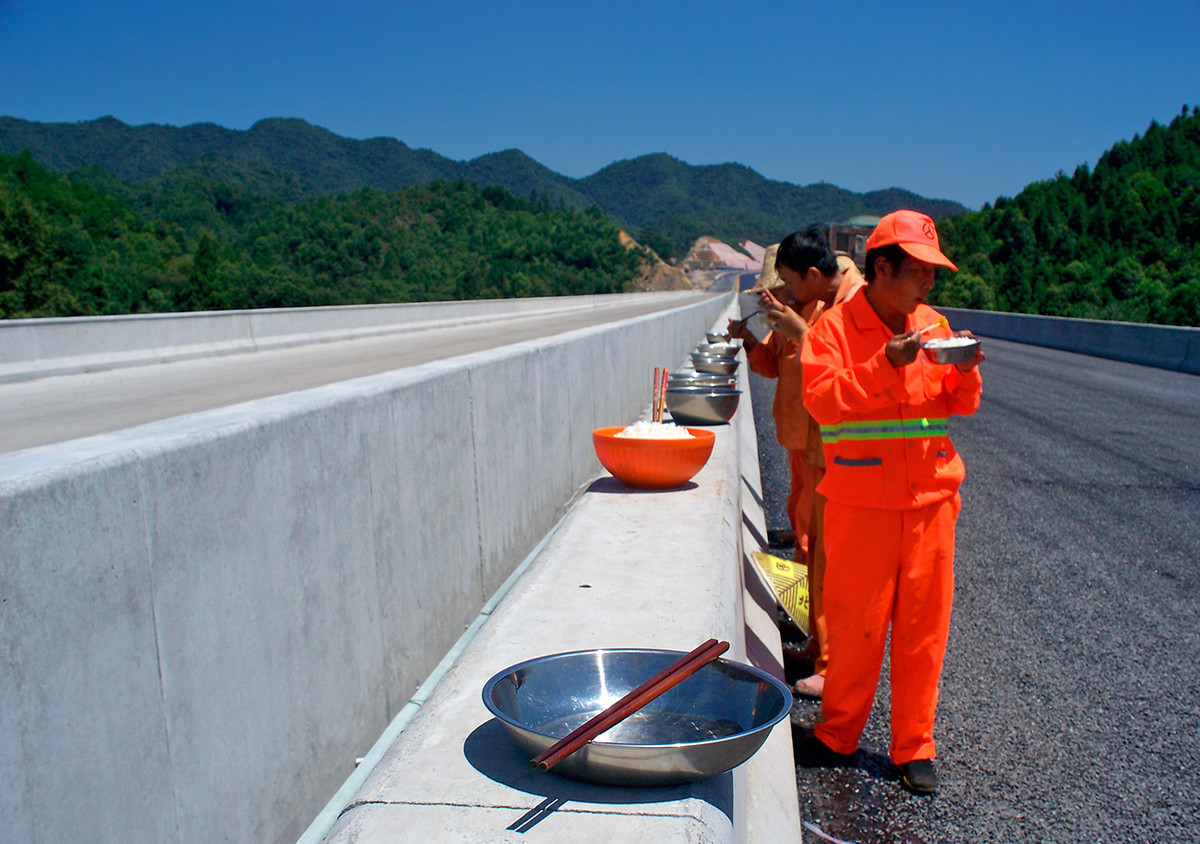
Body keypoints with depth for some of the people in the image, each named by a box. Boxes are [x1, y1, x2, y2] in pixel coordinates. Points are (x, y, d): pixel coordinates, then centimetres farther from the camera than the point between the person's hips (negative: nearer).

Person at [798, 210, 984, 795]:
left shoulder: (932, 325, 10)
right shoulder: (834, 326, -4)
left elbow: (959, 406, 14)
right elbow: (822, 400, -15)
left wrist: (965, 372, -6)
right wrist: (885, 365, -24)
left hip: (931, 499, 4)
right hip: (861, 500, -4)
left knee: (924, 626, 8)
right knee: (855, 625, 4)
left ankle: (913, 746, 23)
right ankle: (838, 734, 25)